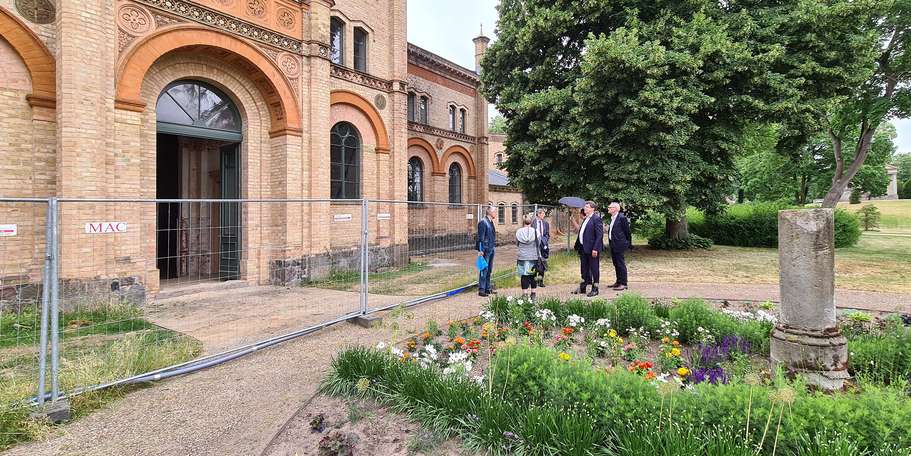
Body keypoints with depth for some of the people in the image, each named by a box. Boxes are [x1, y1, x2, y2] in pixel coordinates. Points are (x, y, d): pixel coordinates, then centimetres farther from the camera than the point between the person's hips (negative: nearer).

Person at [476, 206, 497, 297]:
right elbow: (480, 237, -16)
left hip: (491, 249, 9)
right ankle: (481, 290, -1)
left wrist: (494, 246, 16)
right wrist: (480, 250, -19)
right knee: (484, 270, -6)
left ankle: (487, 288, 21)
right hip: (486, 250, -9)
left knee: (489, 270, 13)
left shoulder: (491, 222, 15)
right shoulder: (483, 222, -12)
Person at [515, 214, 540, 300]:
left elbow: (517, 244, 7)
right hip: (533, 257, 0)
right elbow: (538, 244, 1)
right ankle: (533, 294, 14)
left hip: (522, 257, 0)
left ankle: (525, 293, 5)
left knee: (524, 275, 5)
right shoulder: (535, 231, -7)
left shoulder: (519, 232, -4)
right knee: (533, 275, 10)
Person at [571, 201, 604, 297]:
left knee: (594, 269, 2)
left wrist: (595, 249, -21)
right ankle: (583, 287, 26)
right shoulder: (585, 219, 15)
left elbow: (599, 235, -17)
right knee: (584, 268, 16)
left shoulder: (596, 219, -12)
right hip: (583, 248, 9)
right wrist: (578, 246, 13)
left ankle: (595, 289, 11)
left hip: (592, 249, -9)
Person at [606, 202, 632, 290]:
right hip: (612, 244, 9)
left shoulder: (622, 218, -13)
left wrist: (628, 244, -3)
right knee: (616, 264, 15)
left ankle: (623, 284, 1)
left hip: (619, 244, -9)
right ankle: (618, 281, 24)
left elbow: (627, 231, -9)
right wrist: (610, 243, 15)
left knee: (621, 263, -4)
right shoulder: (612, 218, 14)